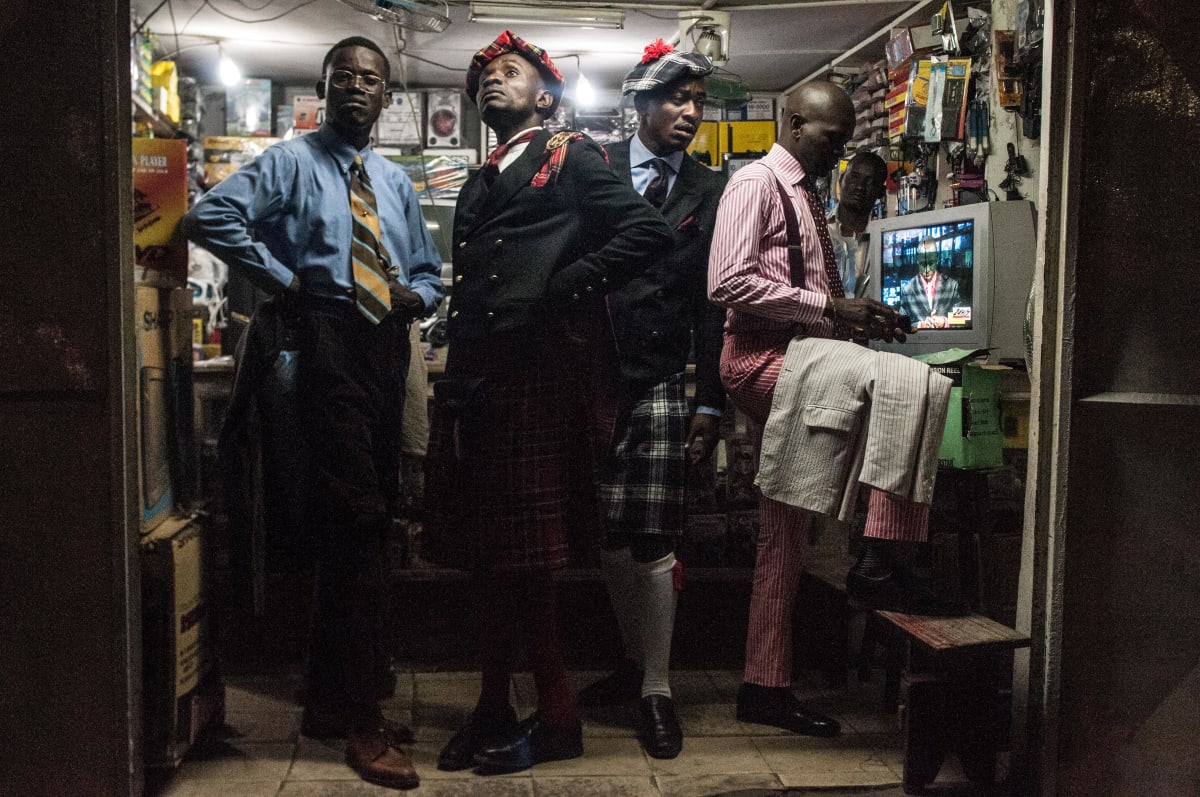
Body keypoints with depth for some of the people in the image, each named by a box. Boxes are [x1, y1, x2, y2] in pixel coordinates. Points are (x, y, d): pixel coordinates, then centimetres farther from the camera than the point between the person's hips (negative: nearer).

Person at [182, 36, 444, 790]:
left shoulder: (396, 181, 23)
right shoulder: (291, 162, 4)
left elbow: (430, 271, 26)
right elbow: (210, 216, -11)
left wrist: (417, 293, 4)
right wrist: (283, 277, -11)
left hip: (388, 346, 7)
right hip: (329, 342, -7)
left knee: (360, 526, 11)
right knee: (358, 522, -12)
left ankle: (331, 697, 25)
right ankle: (361, 718, -4)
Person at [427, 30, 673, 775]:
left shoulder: (573, 156, 5)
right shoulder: (478, 187, 25)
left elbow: (650, 231, -7)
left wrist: (569, 287, -12)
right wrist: (452, 390, 12)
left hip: (541, 373, -7)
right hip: (478, 380, 7)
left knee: (523, 557, -4)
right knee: (486, 554, 9)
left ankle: (558, 718, 10)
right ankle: (495, 710, 21)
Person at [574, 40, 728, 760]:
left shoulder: (710, 192, 8)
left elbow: (713, 304, 7)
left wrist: (710, 405, 2)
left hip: (661, 385, 0)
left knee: (653, 542, -4)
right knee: (609, 539, 7)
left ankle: (656, 689, 11)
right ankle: (635, 661, 28)